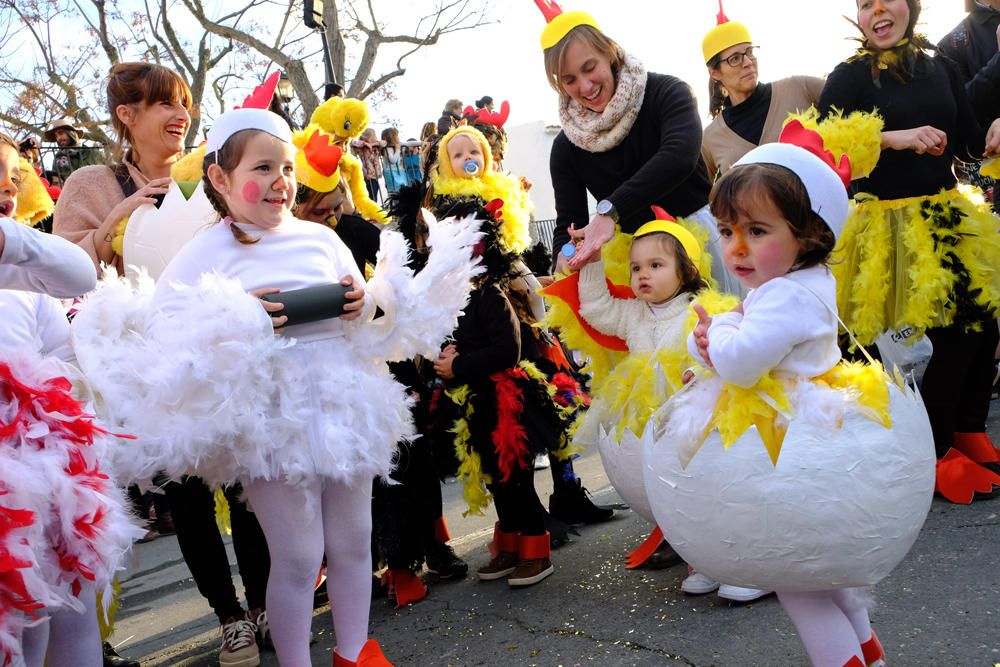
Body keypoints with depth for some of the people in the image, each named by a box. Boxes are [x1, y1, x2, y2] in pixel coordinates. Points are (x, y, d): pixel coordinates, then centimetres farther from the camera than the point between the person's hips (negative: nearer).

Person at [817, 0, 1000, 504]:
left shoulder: (942, 69, 11)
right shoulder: (849, 77, -3)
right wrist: (894, 137, -24)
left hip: (949, 215, 5)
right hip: (893, 226, -5)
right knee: (956, 328, -13)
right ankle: (934, 454, 4)